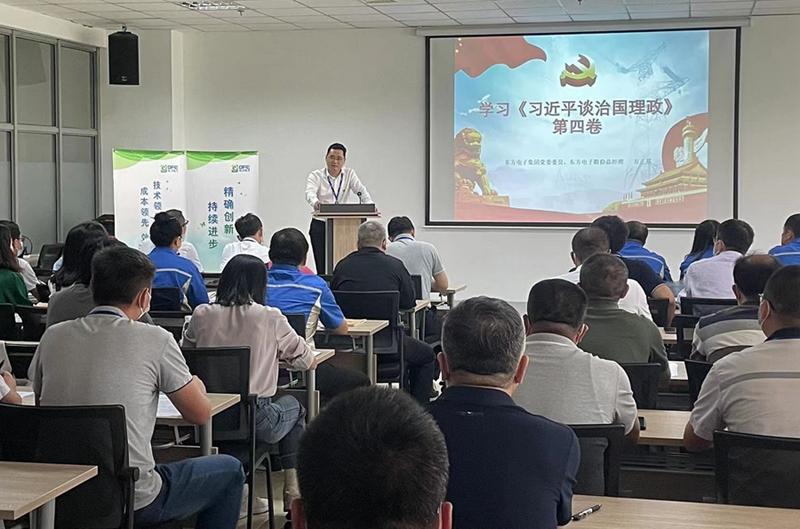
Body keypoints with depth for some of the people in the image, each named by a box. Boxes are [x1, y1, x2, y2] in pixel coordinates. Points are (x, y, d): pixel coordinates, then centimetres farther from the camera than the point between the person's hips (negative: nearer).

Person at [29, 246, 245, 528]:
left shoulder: (53, 336, 1)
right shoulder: (155, 340, -11)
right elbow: (200, 414, -2)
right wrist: (197, 386, 21)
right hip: (133, 501, -6)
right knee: (230, 471, 19)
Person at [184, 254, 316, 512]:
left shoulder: (201, 315, -1)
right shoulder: (270, 318, -7)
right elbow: (308, 362, 2)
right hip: (255, 421, -2)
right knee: (294, 406, 30)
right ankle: (292, 489, 27)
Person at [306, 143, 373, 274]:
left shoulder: (350, 174, 8)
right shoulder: (315, 176, 0)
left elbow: (361, 190, -8)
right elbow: (310, 192, -19)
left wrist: (369, 205, -29)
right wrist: (315, 203, -44)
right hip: (321, 225, -2)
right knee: (323, 268, -6)